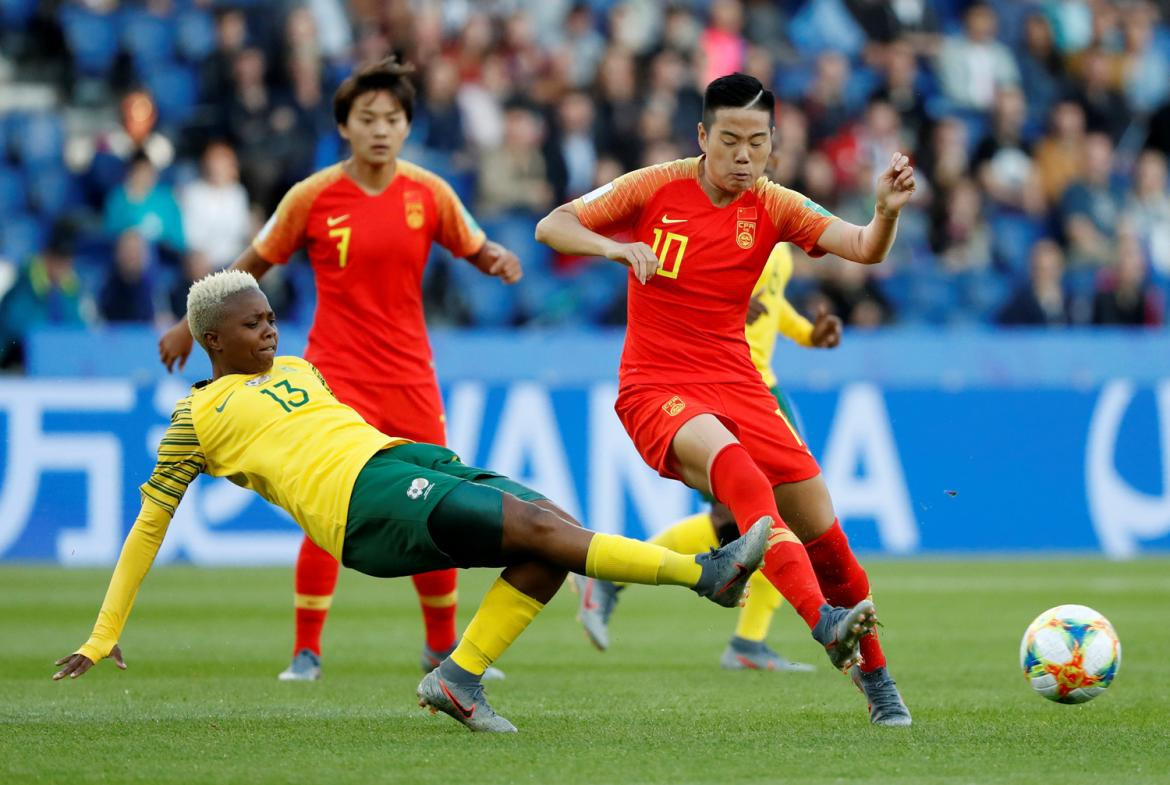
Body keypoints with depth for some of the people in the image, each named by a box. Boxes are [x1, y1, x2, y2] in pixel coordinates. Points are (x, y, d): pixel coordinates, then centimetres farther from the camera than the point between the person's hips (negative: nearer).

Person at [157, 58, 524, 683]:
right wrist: (192, 326, 10)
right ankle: (306, 651, -2)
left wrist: (501, 260, -11)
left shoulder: (429, 193, -1)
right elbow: (253, 264, 6)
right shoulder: (313, 197, -6)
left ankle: (442, 645, 26)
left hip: (410, 376, 3)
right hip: (337, 375, -3)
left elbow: (475, 249, 13)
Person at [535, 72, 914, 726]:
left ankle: (875, 676, 22)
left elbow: (864, 250, -11)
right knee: (738, 470, -35)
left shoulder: (771, 207, 1)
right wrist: (616, 247, -23)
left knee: (823, 534, 0)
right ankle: (824, 624, -47)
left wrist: (888, 211, -33)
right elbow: (551, 227, -4)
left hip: (737, 384, 4)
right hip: (655, 387, -4)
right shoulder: (657, 189, -4)